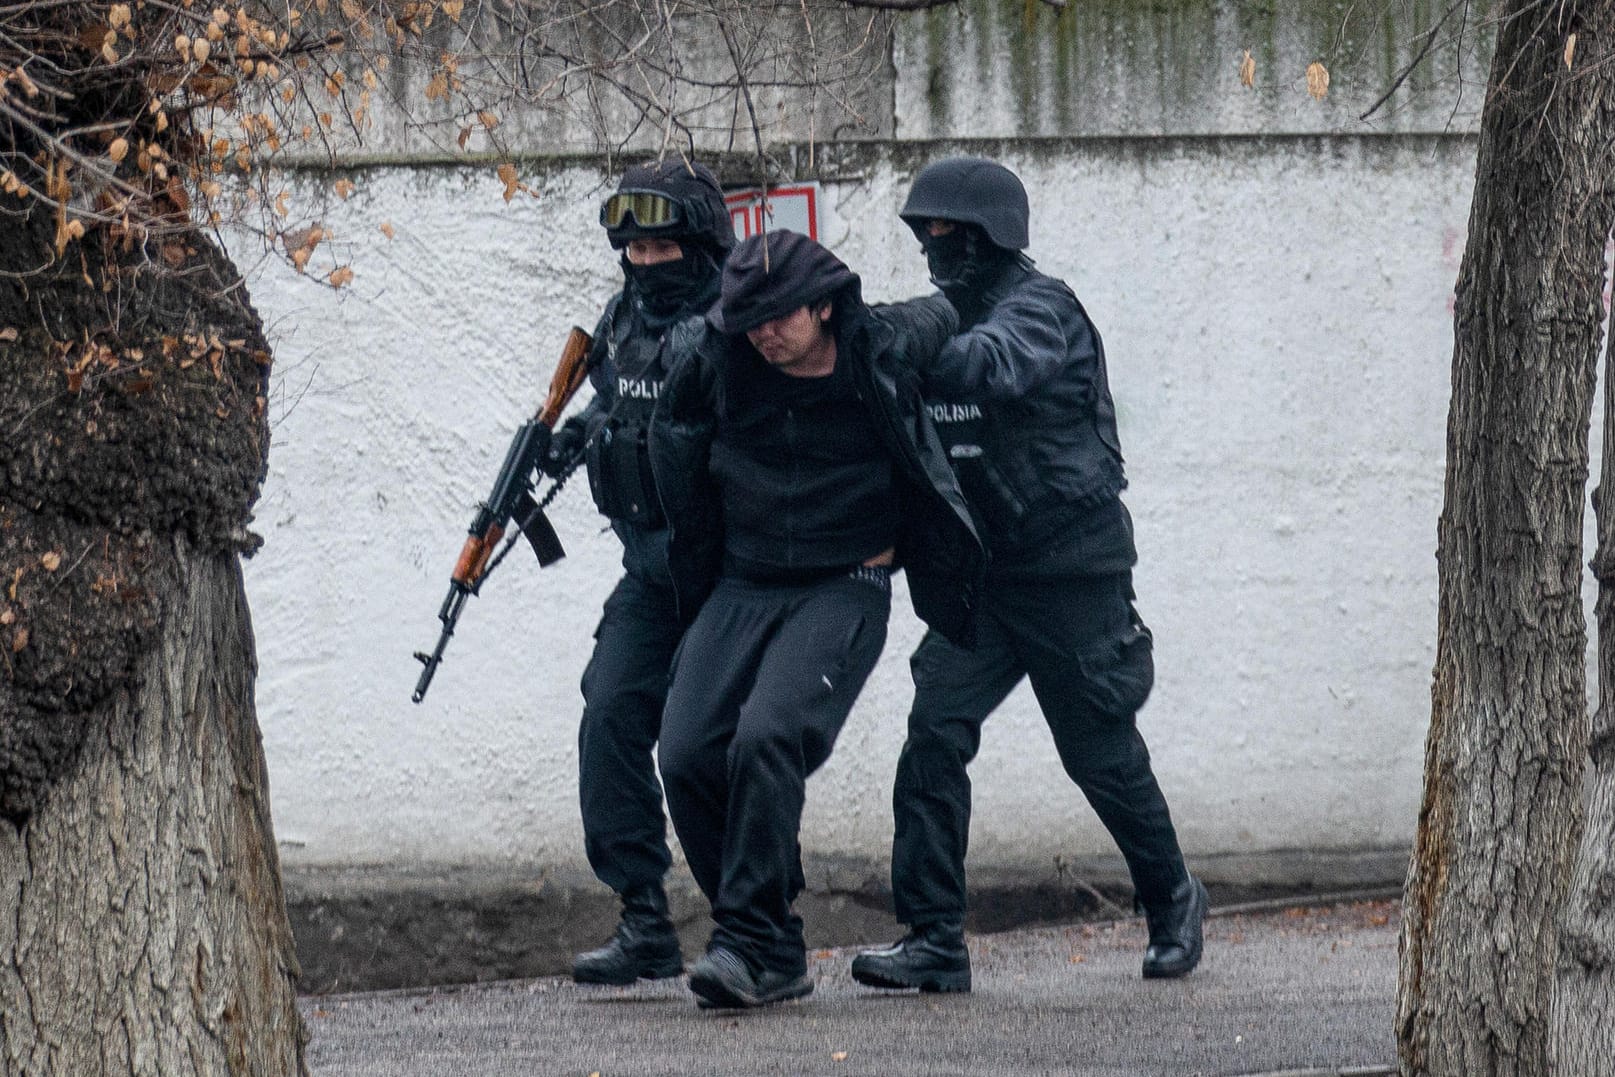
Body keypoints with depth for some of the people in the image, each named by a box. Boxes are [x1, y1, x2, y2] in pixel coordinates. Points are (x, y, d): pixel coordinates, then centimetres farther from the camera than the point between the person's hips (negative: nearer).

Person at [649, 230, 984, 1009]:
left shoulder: (879, 352, -9)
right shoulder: (719, 362, -3)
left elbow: (939, 316, 15)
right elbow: (673, 428, 19)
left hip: (844, 592, -4)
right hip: (741, 591, 4)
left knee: (767, 736, -27)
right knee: (688, 757, -10)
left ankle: (753, 946, -22)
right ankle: (773, 956, 2)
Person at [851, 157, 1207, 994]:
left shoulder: (1040, 308, -14)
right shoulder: (948, 318, 10)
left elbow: (992, 367, -36)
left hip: (1072, 573, -6)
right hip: (982, 572, 6)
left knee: (1101, 753, 5)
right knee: (935, 734, -10)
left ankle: (1173, 902, 30)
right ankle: (933, 940, -10)